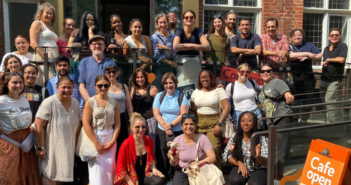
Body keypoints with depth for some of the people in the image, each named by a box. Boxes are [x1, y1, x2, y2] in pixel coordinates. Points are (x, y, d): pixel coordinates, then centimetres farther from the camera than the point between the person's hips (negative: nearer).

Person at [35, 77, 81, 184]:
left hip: (68, 149, 5)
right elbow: (39, 126, -15)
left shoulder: (75, 103, 4)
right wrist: (41, 148, -15)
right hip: (52, 147, -5)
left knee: (63, 175, 13)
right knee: (50, 176, 2)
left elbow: (78, 126, 12)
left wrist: (75, 146, 10)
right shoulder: (49, 103, -14)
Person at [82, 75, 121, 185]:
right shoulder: (90, 102, -3)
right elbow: (86, 124, -9)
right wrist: (96, 143, -12)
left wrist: (113, 140, -7)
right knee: (97, 170, -5)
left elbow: (117, 123, 4)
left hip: (110, 140, 3)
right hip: (95, 139, -3)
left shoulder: (114, 103, 6)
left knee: (109, 169, 4)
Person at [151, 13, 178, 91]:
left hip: (169, 67, 3)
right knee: (159, 91, -3)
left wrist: (166, 48, -18)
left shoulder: (173, 36, 6)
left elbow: (174, 53, 0)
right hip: (158, 66, -3)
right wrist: (170, 62, -9)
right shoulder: (154, 37, -3)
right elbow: (156, 55, -9)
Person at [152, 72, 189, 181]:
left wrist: (171, 125, -15)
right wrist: (165, 127, -11)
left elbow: (184, 114, -7)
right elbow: (156, 113, 1)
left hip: (179, 132, -2)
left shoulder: (181, 96, 2)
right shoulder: (159, 96, 8)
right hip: (162, 132, 2)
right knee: (163, 157, 3)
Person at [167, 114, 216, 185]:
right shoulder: (177, 140, -4)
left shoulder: (202, 138, -7)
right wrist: (173, 160, -23)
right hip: (182, 172, 1)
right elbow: (174, 164, 2)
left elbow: (212, 158, -15)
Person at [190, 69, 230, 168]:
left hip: (213, 124, -4)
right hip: (199, 125, 4)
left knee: (213, 152, -18)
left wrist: (219, 124, -14)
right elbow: (193, 110, 16)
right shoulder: (196, 92, 17)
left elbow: (227, 107, -5)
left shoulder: (219, 91, 4)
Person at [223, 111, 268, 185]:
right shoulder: (235, 137, -3)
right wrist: (239, 163, -16)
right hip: (241, 168, 2)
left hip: (258, 169, -2)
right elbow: (226, 156, 1)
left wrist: (257, 157, -42)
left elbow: (266, 162, -19)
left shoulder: (262, 139, -11)